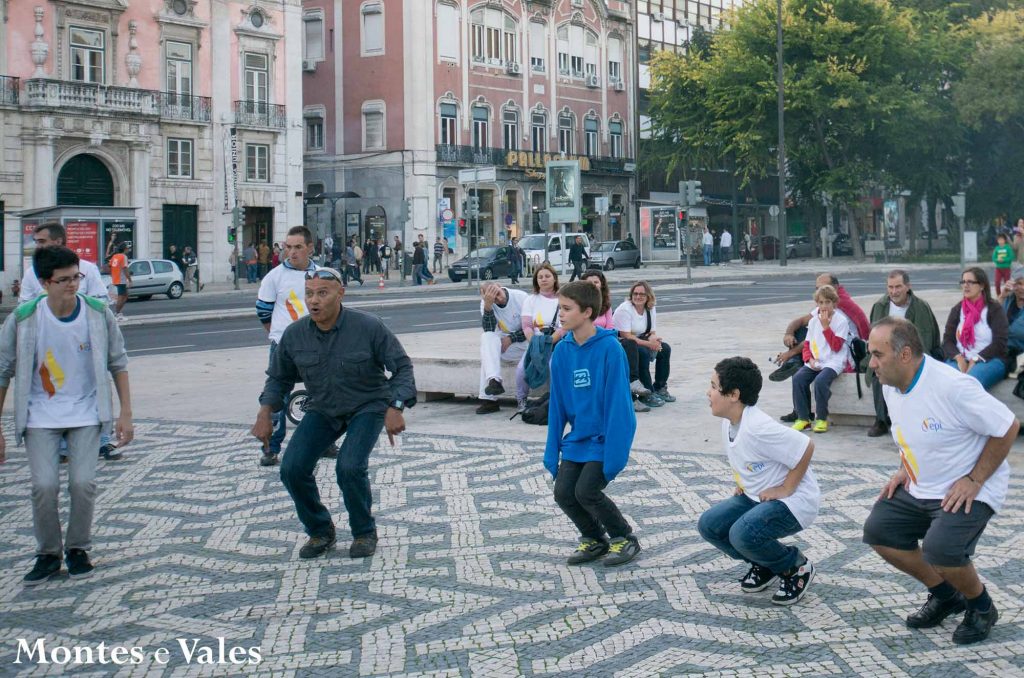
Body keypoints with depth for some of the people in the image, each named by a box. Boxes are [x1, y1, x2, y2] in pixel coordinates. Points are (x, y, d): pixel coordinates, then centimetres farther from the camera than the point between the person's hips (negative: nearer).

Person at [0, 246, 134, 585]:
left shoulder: (98, 314, -9)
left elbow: (118, 363, 3)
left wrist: (125, 414, 0)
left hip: (86, 413, 0)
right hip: (40, 415, 0)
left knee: (83, 482, -12)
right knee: (44, 485, -13)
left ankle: (78, 549, 13)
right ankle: (48, 554, 11)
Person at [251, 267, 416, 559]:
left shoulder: (369, 327, -20)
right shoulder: (294, 334, -9)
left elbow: (402, 367, -12)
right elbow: (278, 377, 7)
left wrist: (396, 408, -25)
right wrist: (265, 412, -7)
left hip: (367, 407, -4)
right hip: (322, 411, 4)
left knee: (349, 467, -26)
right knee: (292, 469, -12)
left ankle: (364, 533, 1)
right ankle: (320, 531, 12)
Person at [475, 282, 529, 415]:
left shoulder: (521, 297, -12)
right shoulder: (485, 304, -5)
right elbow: (488, 330, -17)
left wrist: (511, 339, -17)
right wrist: (487, 305, -28)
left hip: (523, 340, -2)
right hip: (503, 342, 2)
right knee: (487, 337, -30)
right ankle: (494, 381, -42)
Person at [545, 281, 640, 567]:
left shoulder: (610, 348, -18)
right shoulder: (562, 351, -1)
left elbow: (617, 403, -19)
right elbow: (557, 405, 5)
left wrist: (613, 456, -22)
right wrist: (551, 452, 4)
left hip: (605, 437, -6)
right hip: (577, 439, 6)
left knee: (586, 491, -15)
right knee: (563, 492, -3)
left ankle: (626, 539, 9)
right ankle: (594, 539, 22)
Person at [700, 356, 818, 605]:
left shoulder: (758, 428, -29)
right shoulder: (728, 422, 0)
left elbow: (806, 448, -28)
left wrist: (785, 489, -22)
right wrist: (743, 484, 8)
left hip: (793, 502, -9)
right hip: (756, 496, 9)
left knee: (743, 534, -30)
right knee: (708, 525, -3)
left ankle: (796, 567, -2)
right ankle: (765, 564, 15)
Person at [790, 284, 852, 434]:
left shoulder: (841, 320, -2)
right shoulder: (813, 321, 14)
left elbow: (836, 346, -10)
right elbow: (807, 344, 15)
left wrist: (825, 326, -14)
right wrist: (809, 359, -4)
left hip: (834, 362, -5)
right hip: (815, 362, 5)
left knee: (820, 381, -33)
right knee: (798, 378, -22)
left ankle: (821, 419, -15)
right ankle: (803, 418, -13)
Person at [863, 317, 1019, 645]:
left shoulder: (953, 387, -27)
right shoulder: (891, 386, -1)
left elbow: (1008, 427, -21)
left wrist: (974, 480, -20)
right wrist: (904, 468, 4)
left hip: (969, 491, -8)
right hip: (919, 487, 9)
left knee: (940, 549, -28)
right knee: (878, 530, -1)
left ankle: (981, 606, 5)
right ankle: (944, 595, 18)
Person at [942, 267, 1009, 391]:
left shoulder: (994, 309, 3)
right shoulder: (957, 309, 14)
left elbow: (1000, 343, -6)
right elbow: (947, 340, 7)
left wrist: (975, 361, -15)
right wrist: (959, 358, -13)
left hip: (989, 360, -3)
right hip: (959, 360, 3)